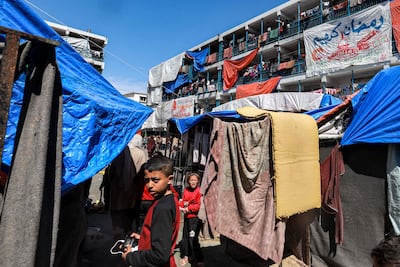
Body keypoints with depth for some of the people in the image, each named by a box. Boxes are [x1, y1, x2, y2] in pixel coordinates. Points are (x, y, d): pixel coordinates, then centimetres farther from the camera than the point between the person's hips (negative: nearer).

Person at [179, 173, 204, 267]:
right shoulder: (186, 190, 6)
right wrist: (181, 206, -9)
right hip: (187, 216, 7)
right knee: (185, 237, 17)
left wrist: (189, 208, -20)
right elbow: (183, 201, 11)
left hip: (195, 217, -7)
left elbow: (200, 205, -18)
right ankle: (185, 255, 36)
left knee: (193, 238, -4)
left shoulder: (199, 191, -14)